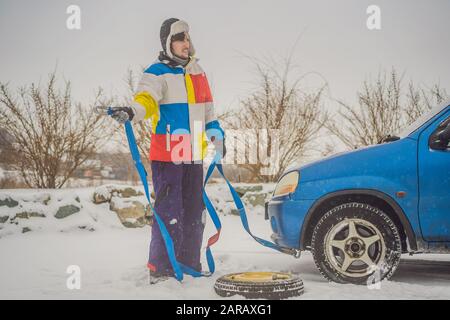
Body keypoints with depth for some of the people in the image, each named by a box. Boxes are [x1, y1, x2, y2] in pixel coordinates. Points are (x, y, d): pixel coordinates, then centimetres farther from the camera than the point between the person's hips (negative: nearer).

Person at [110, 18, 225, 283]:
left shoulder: (197, 71, 16)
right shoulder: (157, 73, -6)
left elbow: (207, 106, 26)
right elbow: (147, 99, -23)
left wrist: (216, 134, 26)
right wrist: (132, 112, -44)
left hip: (194, 155, 7)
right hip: (167, 155, -7)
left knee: (195, 212, 13)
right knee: (169, 212, -9)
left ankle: (190, 264, 25)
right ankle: (160, 269, 0)